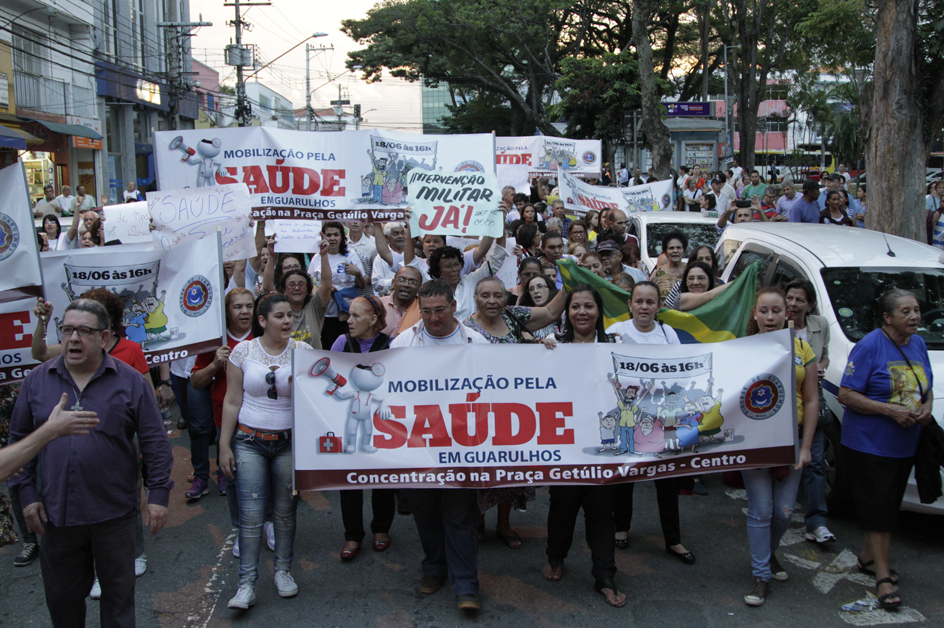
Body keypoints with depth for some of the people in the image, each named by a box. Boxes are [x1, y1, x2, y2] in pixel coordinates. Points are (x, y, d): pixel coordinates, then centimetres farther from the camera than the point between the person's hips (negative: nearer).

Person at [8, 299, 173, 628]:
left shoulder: (130, 381, -4)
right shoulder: (37, 380, 2)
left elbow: (155, 441, -3)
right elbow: (20, 439, 8)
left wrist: (158, 494, -7)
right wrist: (27, 493, 3)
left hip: (114, 512, -2)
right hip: (55, 513, 2)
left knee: (118, 594, 13)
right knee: (62, 598, 16)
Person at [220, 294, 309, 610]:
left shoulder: (302, 351, 0)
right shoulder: (243, 351, -1)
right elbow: (232, 401, 2)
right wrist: (224, 445, 1)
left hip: (289, 442, 1)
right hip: (250, 441, -1)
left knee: (285, 512, 8)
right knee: (251, 514, -5)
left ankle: (283, 570, 25)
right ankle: (247, 583, 2)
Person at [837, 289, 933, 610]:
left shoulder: (918, 344, 7)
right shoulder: (870, 346, -16)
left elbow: (926, 387, 19)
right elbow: (846, 394, -18)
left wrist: (927, 407, -3)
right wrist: (890, 410, -24)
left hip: (904, 446, 7)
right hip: (868, 443, -7)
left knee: (889, 507, 16)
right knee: (878, 508, -2)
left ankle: (868, 558, 32)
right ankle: (883, 575, 6)